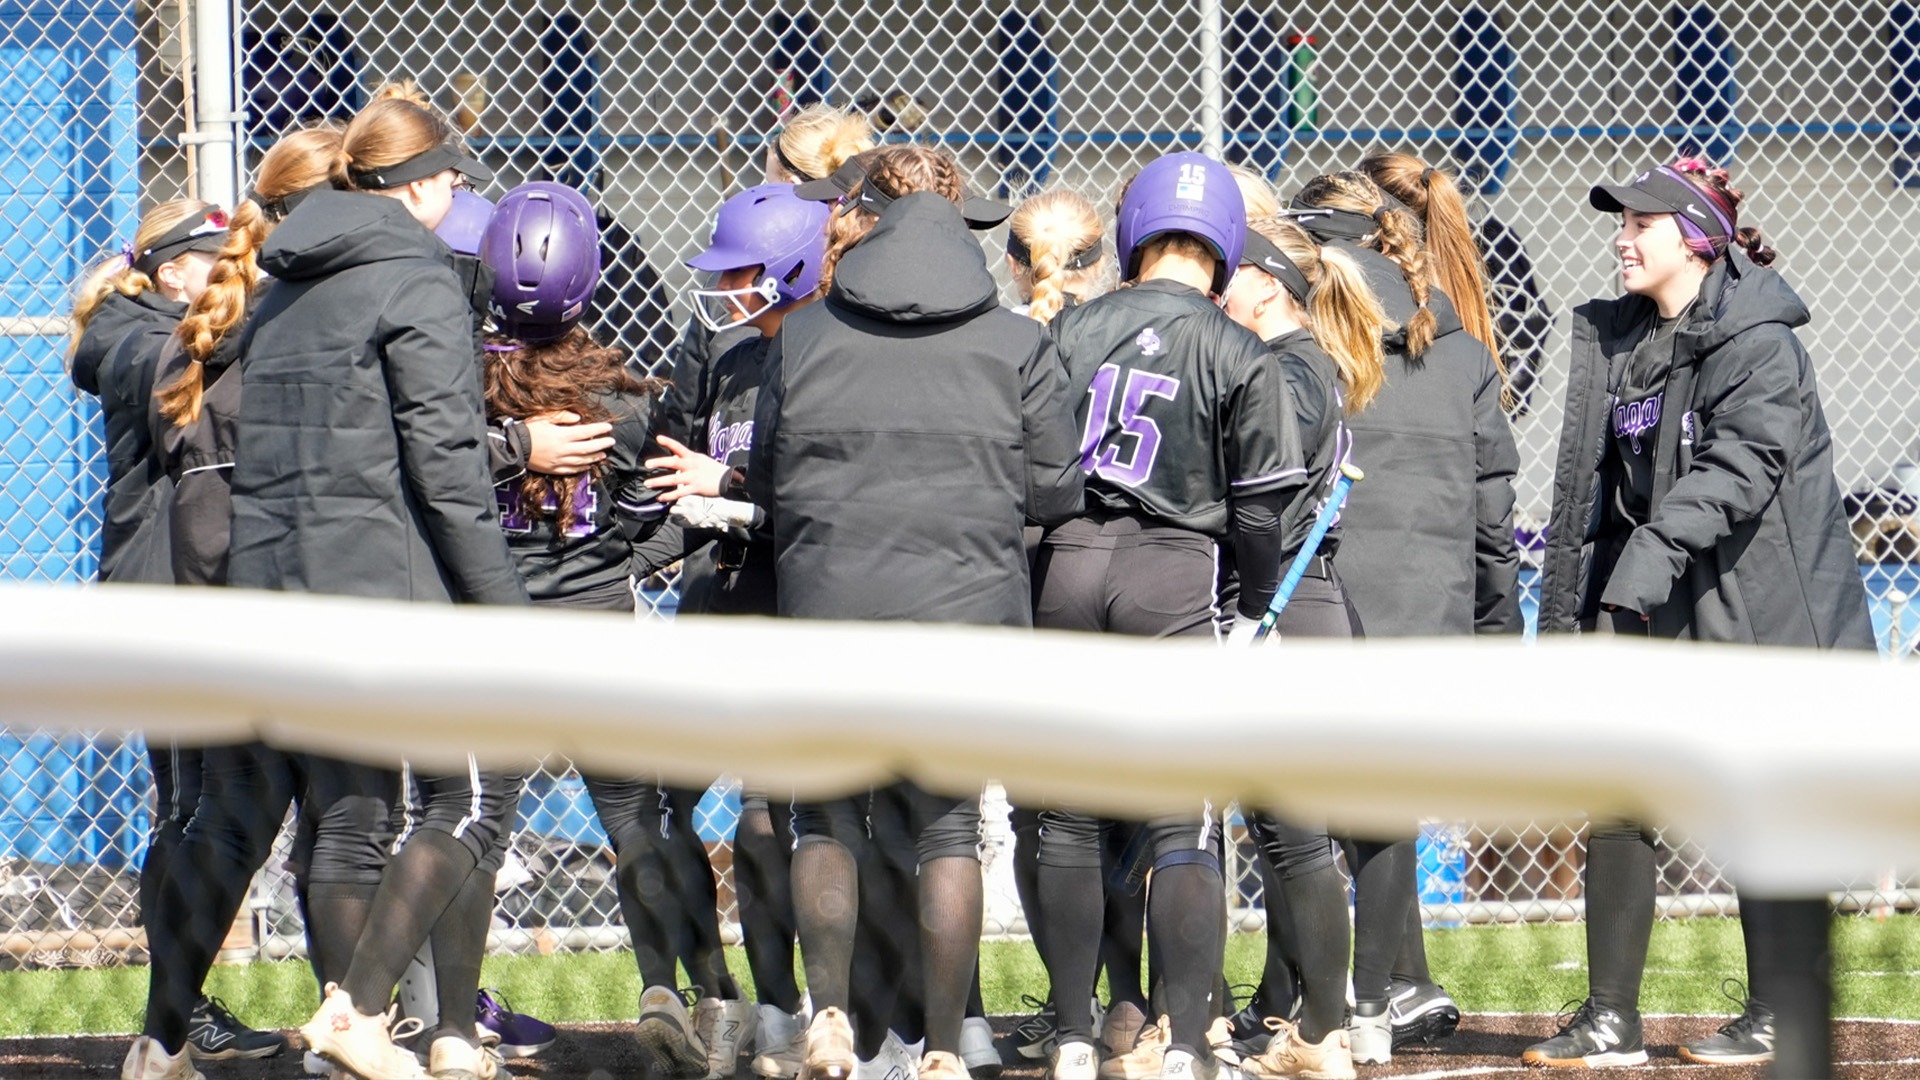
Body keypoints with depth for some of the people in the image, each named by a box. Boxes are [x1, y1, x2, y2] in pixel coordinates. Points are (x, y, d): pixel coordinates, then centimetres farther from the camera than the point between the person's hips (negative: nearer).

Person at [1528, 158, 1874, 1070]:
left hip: (1751, 616, -8)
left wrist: (1660, 547, -35)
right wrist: (1573, 608, 13)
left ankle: (1777, 1018, 8)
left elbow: (1744, 467, -24)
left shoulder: (1758, 343, -12)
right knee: (1613, 805, 1)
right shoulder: (1617, 343, 12)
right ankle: (1610, 1020, 4)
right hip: (1649, 618, 8)